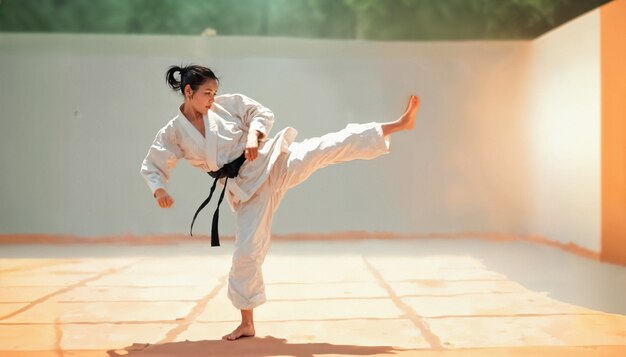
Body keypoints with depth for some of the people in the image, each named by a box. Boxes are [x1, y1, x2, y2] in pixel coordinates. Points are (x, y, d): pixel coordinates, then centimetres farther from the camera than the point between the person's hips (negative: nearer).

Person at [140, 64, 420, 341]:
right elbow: (152, 167, 8)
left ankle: (400, 124, -17)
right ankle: (247, 323, 14)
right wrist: (158, 191, -12)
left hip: (272, 161, 0)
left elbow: (263, 113, 4)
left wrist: (253, 135, -16)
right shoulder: (173, 133, 1)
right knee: (247, 252, -2)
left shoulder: (226, 104, 0)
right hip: (247, 189, 0)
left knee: (332, 147, -16)